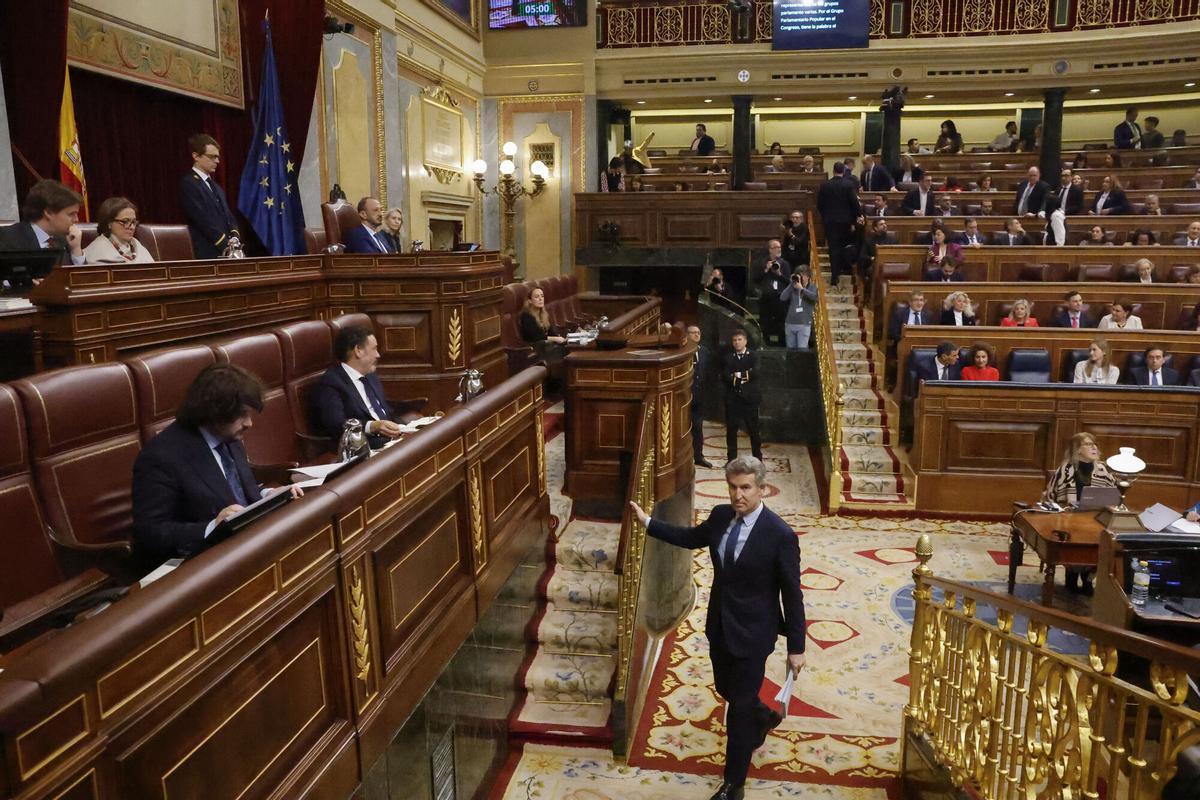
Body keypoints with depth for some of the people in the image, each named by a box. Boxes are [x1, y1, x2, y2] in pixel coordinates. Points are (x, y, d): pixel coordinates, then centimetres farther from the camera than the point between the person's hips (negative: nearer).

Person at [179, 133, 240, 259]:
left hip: (227, 252, 7)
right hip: (208, 254, -7)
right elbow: (203, 219, -14)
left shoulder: (216, 187, 21)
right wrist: (226, 245, -16)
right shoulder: (188, 183, -5)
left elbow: (228, 215, 16)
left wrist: (234, 238, -3)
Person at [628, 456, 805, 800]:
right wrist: (648, 522, 12)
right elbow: (691, 538, 16)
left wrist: (796, 648, -11)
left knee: (739, 707, 5)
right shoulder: (721, 515, -5)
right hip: (720, 625, 6)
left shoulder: (780, 535, -23)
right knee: (726, 688, 25)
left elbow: (792, 594, -16)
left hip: (751, 633, -6)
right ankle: (763, 718, 57)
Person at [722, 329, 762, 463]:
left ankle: (757, 459, 12)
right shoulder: (728, 358, 8)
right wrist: (744, 378, -12)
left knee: (754, 430, 3)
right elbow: (724, 377, -5)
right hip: (732, 399, 2)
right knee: (731, 430, 4)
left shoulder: (753, 357, 4)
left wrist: (738, 375, -10)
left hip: (749, 398, -1)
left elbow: (755, 373, -14)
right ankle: (731, 460, 13)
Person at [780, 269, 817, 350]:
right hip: (790, 324, 3)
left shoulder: (812, 288, 5)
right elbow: (782, 298, -5)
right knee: (790, 349, 7)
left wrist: (802, 289, -19)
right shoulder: (793, 288, 9)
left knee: (802, 349, -11)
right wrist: (791, 284, -4)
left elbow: (814, 296, -17)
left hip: (804, 325, -3)